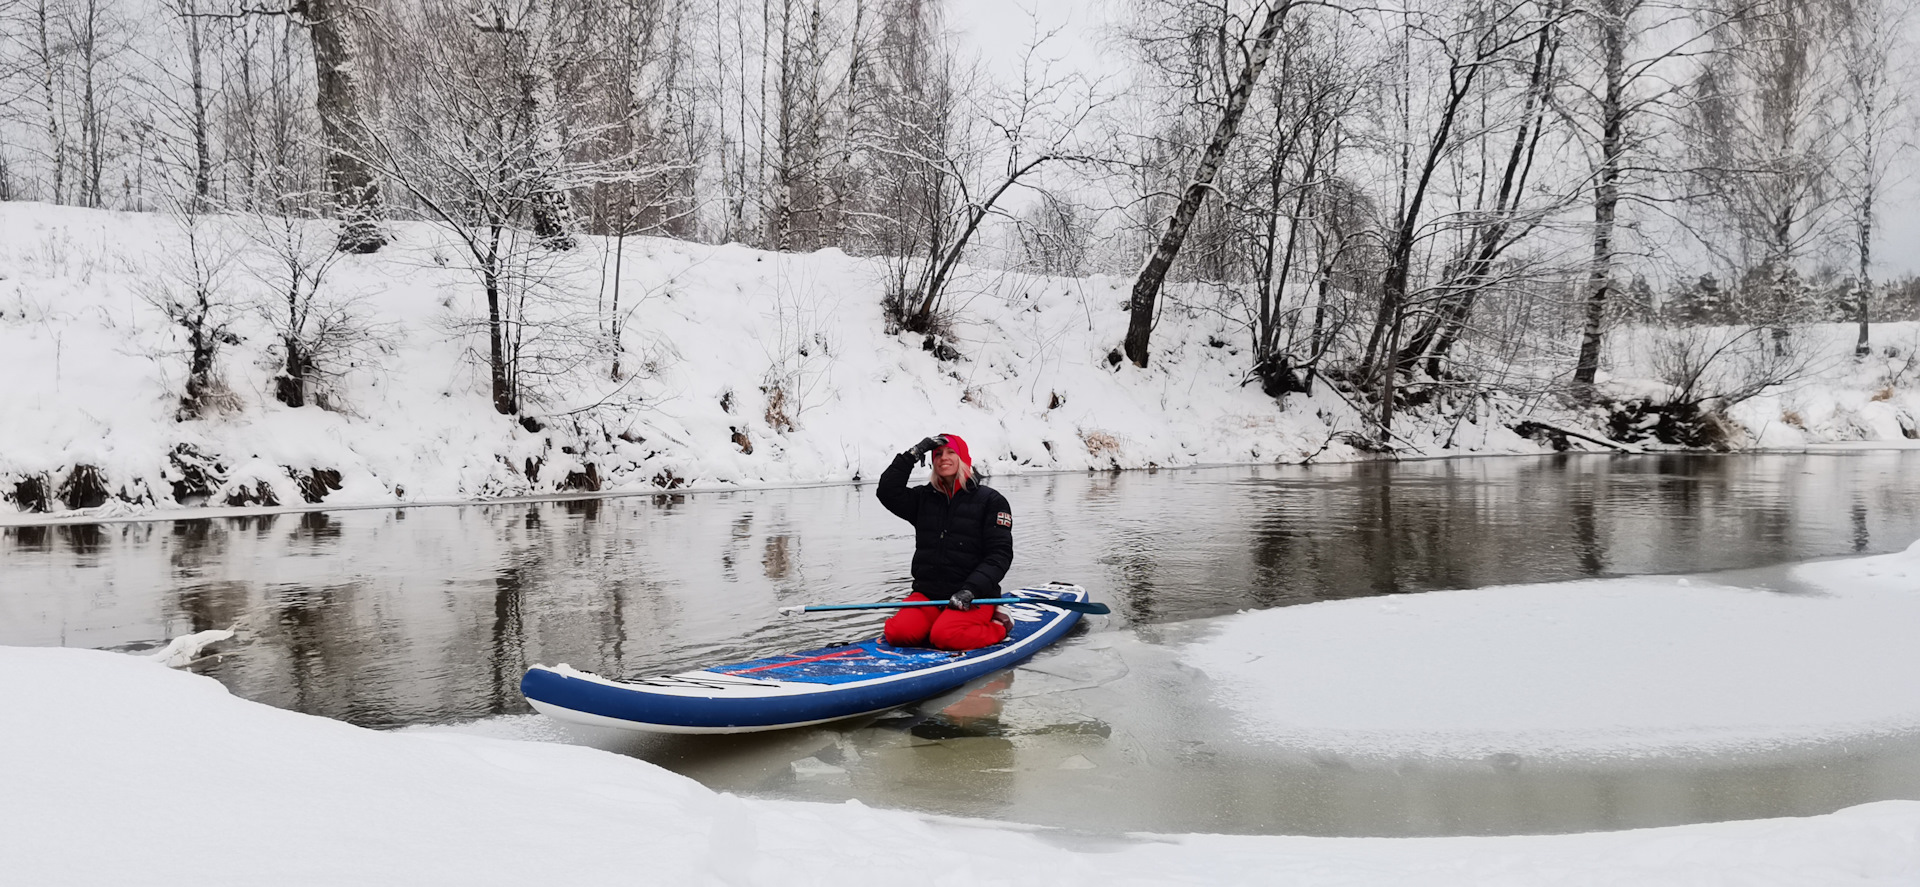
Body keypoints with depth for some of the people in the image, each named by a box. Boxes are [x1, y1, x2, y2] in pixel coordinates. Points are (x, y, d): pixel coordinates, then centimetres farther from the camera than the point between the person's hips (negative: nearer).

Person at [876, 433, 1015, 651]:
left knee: (945, 636, -30)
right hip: (927, 593, 4)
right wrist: (914, 453, -6)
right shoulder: (924, 498, 14)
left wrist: (971, 590, -21)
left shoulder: (991, 500, 0)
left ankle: (996, 628, -3)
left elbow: (1000, 554, -7)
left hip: (975, 597, -4)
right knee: (898, 632, -22)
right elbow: (888, 492, -3)